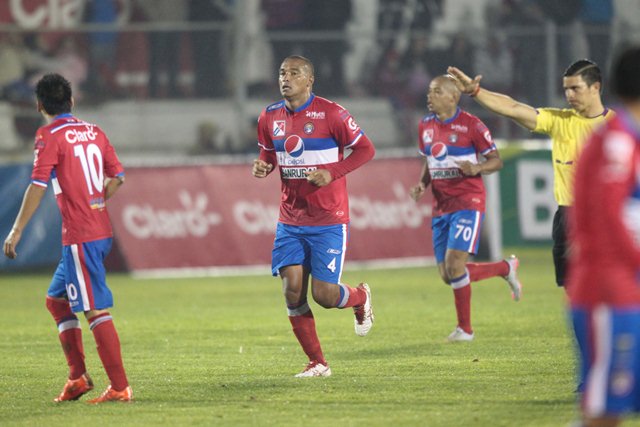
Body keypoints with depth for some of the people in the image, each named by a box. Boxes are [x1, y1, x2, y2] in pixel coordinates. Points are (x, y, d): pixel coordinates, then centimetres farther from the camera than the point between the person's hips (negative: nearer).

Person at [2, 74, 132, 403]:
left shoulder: (50, 136, -9)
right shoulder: (93, 132, 12)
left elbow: (38, 186, -17)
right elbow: (118, 177, 16)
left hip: (80, 237, -8)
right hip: (101, 230, 8)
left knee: (95, 310, -7)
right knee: (56, 299, 18)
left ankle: (119, 387, -9)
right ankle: (78, 377, 15)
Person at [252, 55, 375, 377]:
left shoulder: (330, 114, -11)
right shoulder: (270, 118, 5)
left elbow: (365, 149, -5)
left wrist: (332, 173, -17)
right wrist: (262, 166, -4)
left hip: (328, 220, -5)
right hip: (290, 220, 5)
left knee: (323, 294, -8)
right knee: (292, 287, -8)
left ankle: (361, 297, 29)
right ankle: (317, 363, 4)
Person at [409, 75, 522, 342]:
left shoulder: (471, 125, -8)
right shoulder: (425, 126, 11)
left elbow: (496, 161, -3)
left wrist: (477, 168, -24)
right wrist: (422, 184, 4)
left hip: (468, 202, -7)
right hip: (441, 207, 7)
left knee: (454, 264, -19)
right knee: (447, 275, 3)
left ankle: (465, 328, -3)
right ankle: (506, 268, 25)